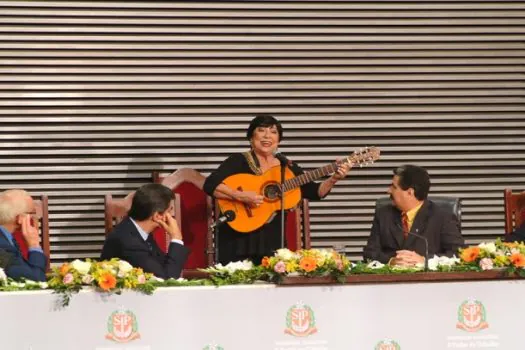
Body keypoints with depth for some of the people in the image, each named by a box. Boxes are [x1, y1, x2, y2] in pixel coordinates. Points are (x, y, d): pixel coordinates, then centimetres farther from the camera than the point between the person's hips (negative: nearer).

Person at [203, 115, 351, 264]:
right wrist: (241, 196, -26)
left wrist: (334, 179, -6)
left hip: (273, 240, 4)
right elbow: (210, 185, -15)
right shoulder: (238, 161, -3)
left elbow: (313, 192, 10)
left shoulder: (288, 167, 10)